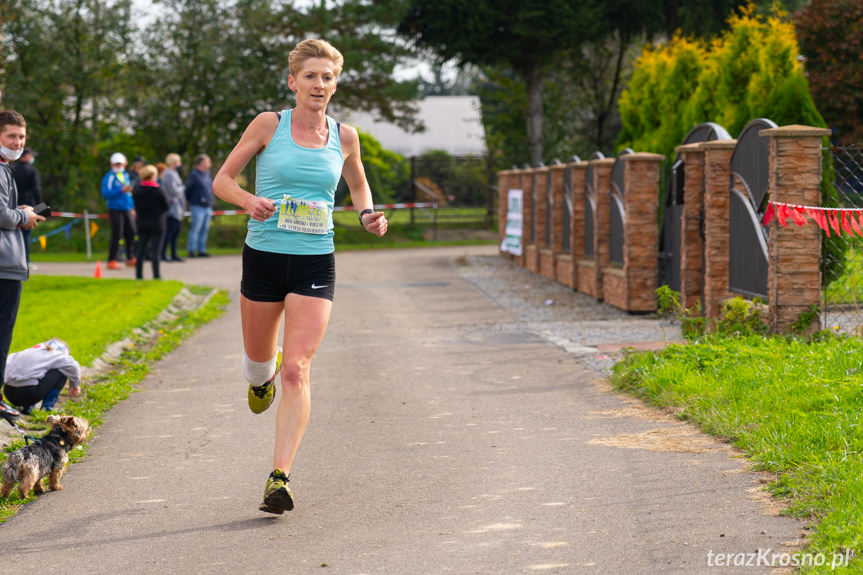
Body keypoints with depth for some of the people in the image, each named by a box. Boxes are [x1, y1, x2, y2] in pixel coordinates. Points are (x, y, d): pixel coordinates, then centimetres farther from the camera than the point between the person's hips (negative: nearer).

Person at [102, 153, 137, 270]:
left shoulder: (126, 176, 15)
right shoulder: (109, 177, -7)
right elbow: (106, 193, -16)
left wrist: (132, 207, 20)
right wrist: (121, 191, -23)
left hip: (127, 210, 7)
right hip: (116, 210, -7)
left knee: (131, 234, 7)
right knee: (116, 236, -8)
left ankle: (130, 258, 18)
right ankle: (112, 261, -3)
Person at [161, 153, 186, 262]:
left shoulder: (174, 173, 17)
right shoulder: (169, 174, -15)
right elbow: (174, 190, -22)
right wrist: (182, 188, -5)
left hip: (177, 209, 10)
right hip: (172, 207, -10)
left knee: (176, 231, 12)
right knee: (170, 231, -9)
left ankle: (174, 254, 17)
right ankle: (163, 254, -7)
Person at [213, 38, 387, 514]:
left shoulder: (344, 136, 4)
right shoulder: (269, 125, -3)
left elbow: (358, 185, 22)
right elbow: (222, 180, 2)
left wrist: (368, 215, 1)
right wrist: (249, 202, -18)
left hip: (315, 264, 0)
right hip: (264, 256, 0)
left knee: (296, 370, -12)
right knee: (258, 360, 15)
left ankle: (280, 477, -13)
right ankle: (262, 376, 54)